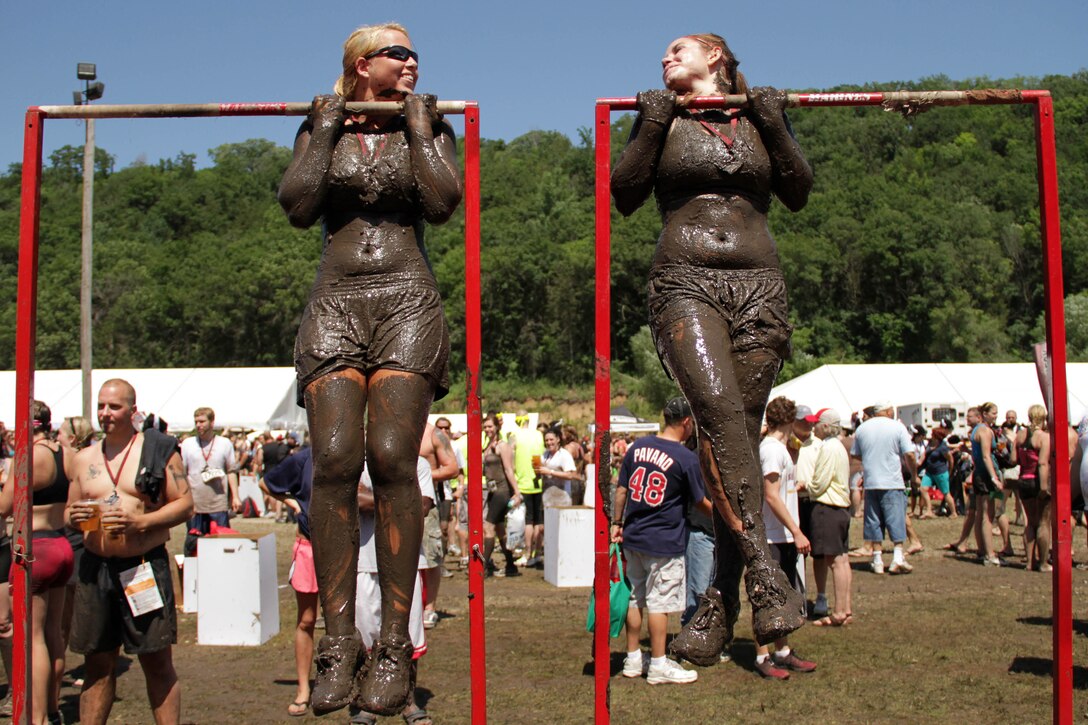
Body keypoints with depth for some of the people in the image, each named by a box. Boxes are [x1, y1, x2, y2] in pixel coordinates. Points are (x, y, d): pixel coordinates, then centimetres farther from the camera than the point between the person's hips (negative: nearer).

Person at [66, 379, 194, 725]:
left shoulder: (158, 450, -1)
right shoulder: (84, 458, 13)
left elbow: (185, 504, -4)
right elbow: (69, 510, 20)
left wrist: (140, 521, -18)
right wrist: (74, 517, -4)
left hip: (145, 567, -4)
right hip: (95, 568, 4)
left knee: (158, 662, 0)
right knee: (98, 664, 10)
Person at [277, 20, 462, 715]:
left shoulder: (428, 125, 17)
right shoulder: (321, 125, 17)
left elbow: (441, 203, -2)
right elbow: (299, 206, 1)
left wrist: (419, 127, 4)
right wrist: (327, 129, 4)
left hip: (406, 300, -1)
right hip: (336, 300, 1)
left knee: (392, 456, -16)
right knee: (334, 460, -15)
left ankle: (395, 645, -11)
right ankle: (339, 643, -9)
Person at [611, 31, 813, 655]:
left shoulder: (760, 118, 18)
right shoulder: (663, 119, 16)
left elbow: (798, 192, 10)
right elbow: (625, 195, 7)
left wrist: (774, 122, 2)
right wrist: (653, 124, 1)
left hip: (759, 286, 1)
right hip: (687, 285, -1)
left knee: (740, 430, -5)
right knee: (719, 409, -26)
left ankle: (722, 605, 0)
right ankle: (765, 571, -29)